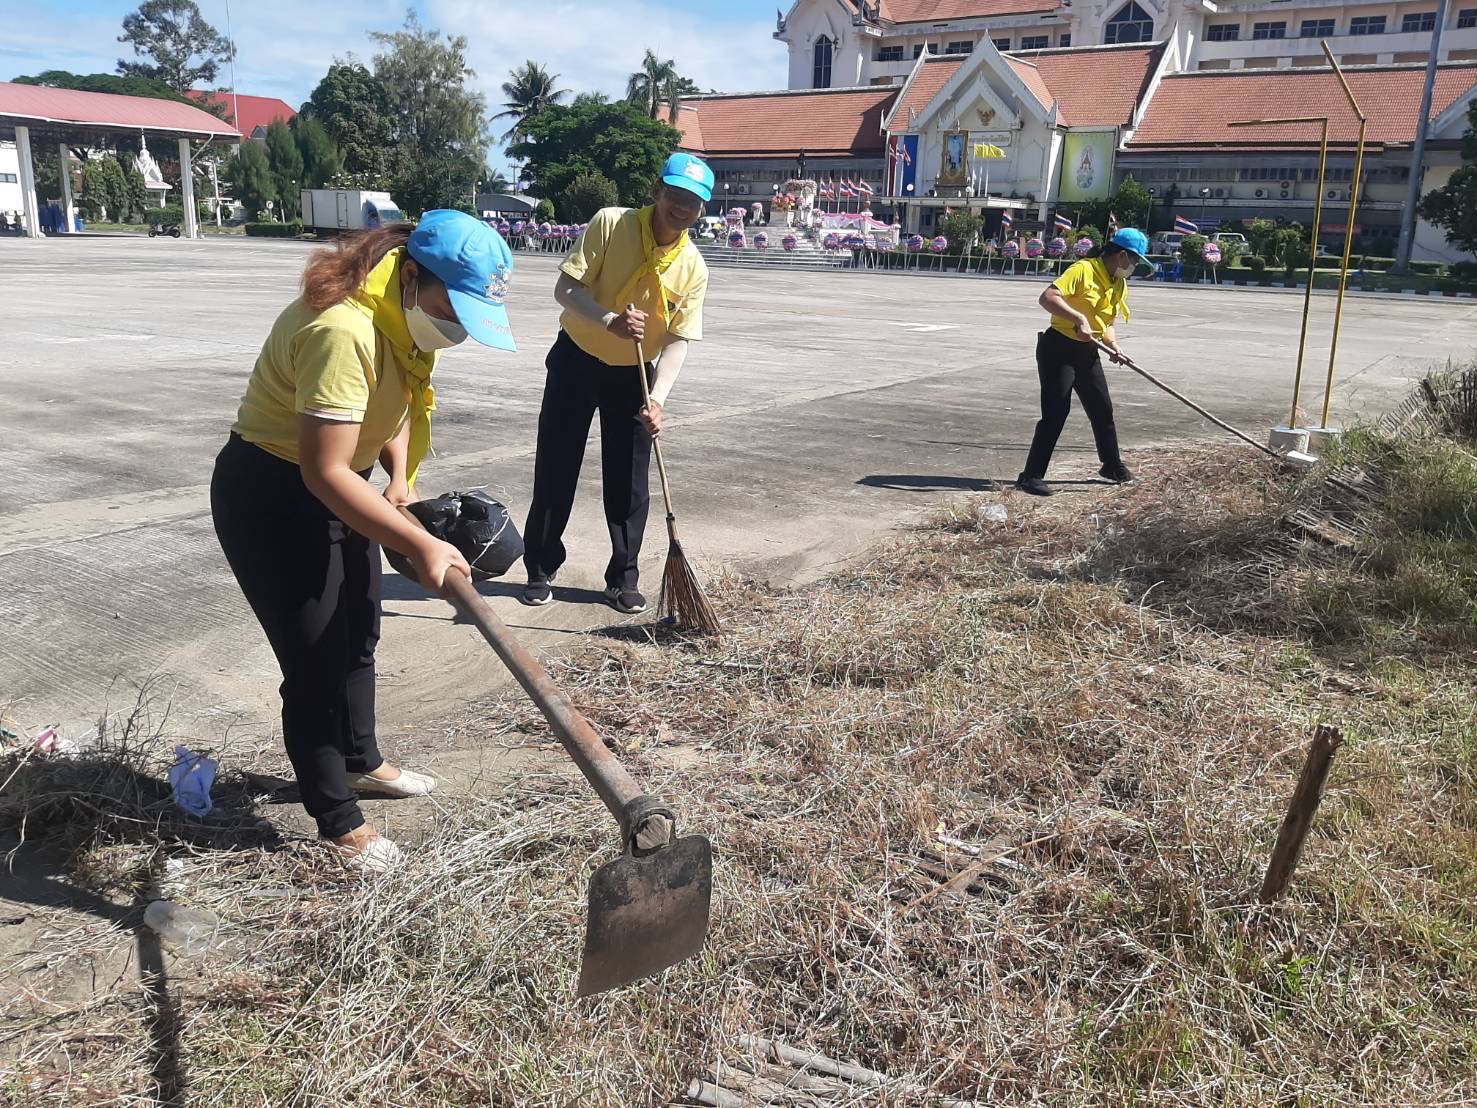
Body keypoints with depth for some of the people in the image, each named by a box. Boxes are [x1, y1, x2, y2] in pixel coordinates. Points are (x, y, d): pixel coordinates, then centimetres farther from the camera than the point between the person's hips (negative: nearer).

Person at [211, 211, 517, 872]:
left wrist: (401, 480, -2)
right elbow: (324, 471, -35)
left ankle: (360, 762, 43)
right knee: (316, 661, -2)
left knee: (358, 636, 21)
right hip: (271, 498, -9)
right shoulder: (343, 331, -34)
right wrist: (420, 546, -35)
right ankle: (337, 820, 15)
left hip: (333, 485, 10)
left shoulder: (404, 314, -3)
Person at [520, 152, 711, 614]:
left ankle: (622, 579, 17)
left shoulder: (693, 268, -10)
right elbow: (565, 289, -20)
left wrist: (657, 399, -25)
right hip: (577, 360, -2)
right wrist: (610, 321, -37)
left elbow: (678, 340, -11)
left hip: (635, 374, 2)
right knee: (555, 470, 3)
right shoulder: (609, 224, -17)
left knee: (629, 482, 3)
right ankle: (541, 570, 18)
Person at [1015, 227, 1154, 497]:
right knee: (1056, 413, -12)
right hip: (1059, 349, -9)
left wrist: (1112, 344, -1)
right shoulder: (1083, 270, -17)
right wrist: (1079, 319, -34)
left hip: (1087, 353, 9)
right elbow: (1047, 297, -28)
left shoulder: (1120, 285, 11)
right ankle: (1031, 476, -7)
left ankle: (1113, 465, 34)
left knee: (1103, 410, 15)